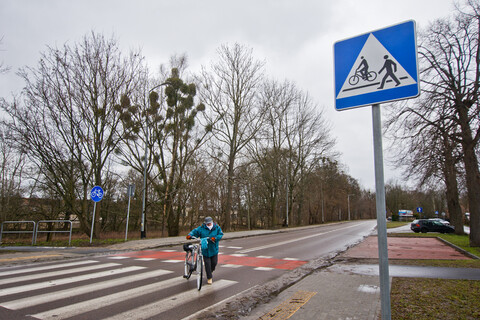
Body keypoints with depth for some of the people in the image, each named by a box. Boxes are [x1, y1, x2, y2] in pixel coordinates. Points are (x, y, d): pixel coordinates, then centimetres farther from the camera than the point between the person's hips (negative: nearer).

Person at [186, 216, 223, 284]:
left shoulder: (217, 228, -2)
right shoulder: (201, 228, -4)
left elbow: (220, 234, -8)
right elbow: (195, 231, -3)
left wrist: (215, 238, -26)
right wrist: (190, 235, -22)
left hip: (214, 249, 1)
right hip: (205, 249, -1)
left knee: (214, 263, 8)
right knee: (207, 264, -2)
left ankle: (211, 272, 40)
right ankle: (209, 278, 16)